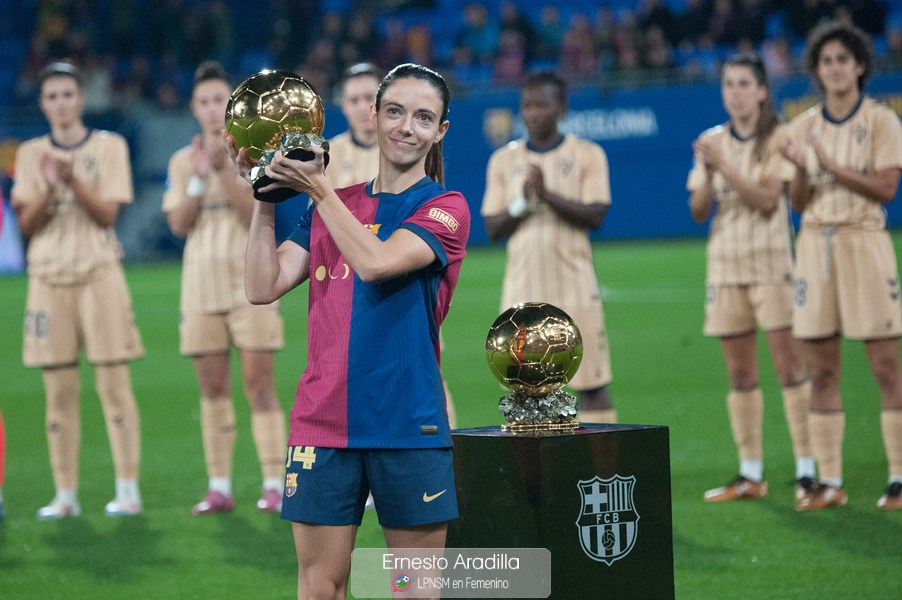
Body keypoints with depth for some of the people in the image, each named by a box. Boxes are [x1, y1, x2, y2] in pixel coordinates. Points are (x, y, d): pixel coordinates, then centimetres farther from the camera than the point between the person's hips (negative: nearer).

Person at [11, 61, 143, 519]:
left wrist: (73, 180, -18)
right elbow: (27, 223, 3)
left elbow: (107, 213, -4)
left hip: (98, 272, -2)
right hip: (48, 276, 2)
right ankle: (65, 495, 3)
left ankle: (127, 489, -3)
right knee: (59, 390, 0)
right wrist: (49, 188, -14)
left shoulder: (109, 147, 4)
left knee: (113, 382, -6)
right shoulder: (31, 154, 10)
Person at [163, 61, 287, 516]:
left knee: (258, 382, -7)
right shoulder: (183, 161, 11)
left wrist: (224, 170, -18)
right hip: (201, 283, 3)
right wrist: (199, 177, -10)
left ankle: (274, 483, -5)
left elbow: (256, 215, -10)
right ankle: (219, 487, 6)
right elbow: (179, 224, 2)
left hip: (250, 278, -3)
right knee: (212, 387, 3)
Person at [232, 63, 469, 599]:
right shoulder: (330, 207, 14)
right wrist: (266, 199, -1)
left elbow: (376, 262, -17)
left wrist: (317, 189, -13)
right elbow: (265, 287, 5)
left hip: (409, 428, -3)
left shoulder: (446, 208, 1)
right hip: (323, 425, 3)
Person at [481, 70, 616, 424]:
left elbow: (595, 215, -8)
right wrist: (523, 202, -11)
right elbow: (492, 228, 6)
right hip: (522, 292, 2)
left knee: (592, 385, -4)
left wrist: (548, 195, -18)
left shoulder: (587, 155, 3)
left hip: (574, 288, -2)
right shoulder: (504, 160, 11)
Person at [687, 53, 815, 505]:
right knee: (739, 374, 5)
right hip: (725, 264, 4)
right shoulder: (712, 142, 9)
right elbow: (698, 212, 6)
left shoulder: (777, 139, -3)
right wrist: (707, 174, -12)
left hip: (770, 263, -4)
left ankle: (807, 469, -8)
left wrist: (724, 166, -20)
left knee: (790, 363, -9)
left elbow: (767, 199, -14)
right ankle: (750, 475, 9)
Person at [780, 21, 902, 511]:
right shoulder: (804, 126, 11)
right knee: (822, 370, 3)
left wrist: (831, 165, -17)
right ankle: (829, 482, 6)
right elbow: (799, 202, 8)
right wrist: (801, 169, -12)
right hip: (815, 244, 4)